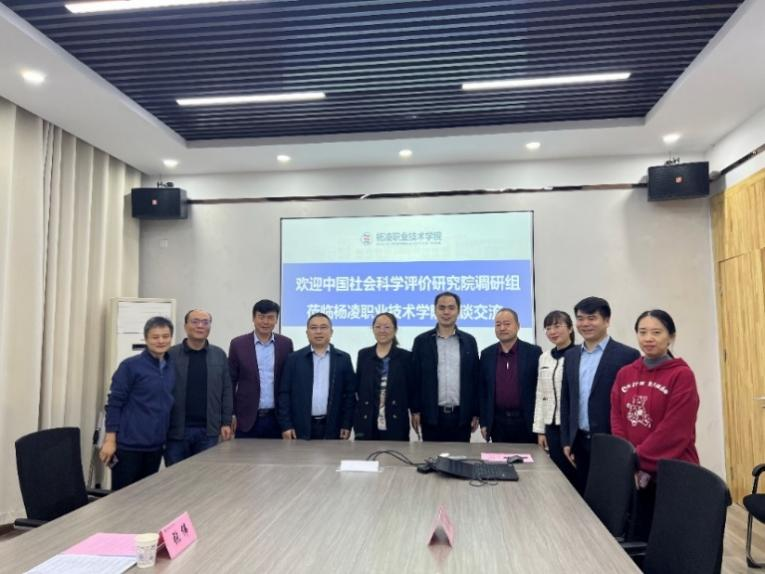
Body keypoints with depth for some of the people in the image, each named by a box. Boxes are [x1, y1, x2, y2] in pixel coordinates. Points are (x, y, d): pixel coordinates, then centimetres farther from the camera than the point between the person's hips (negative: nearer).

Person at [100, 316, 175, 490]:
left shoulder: (172, 368, 7)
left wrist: (168, 438, 12)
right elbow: (114, 403, -9)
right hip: (128, 444, -5)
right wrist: (110, 440, -12)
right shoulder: (130, 366, -9)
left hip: (155, 445, 5)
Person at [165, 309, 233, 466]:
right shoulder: (171, 355, -1)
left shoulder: (219, 355, 5)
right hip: (176, 430, -1)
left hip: (208, 430, 1)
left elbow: (226, 390, 7)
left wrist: (226, 422, 2)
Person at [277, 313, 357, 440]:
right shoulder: (294, 358, 4)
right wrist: (286, 425, -4)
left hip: (332, 428, 0)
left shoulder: (343, 359, 5)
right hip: (301, 427, 0)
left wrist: (347, 425, -1)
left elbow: (350, 394, 4)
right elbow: (284, 393, 2)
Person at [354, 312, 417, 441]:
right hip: (367, 423, 2)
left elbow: (412, 389, 4)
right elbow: (357, 387, 10)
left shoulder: (405, 356, 2)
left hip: (395, 424, -2)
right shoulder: (363, 355, 8)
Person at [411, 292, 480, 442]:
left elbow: (475, 378, 6)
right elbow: (415, 378, 1)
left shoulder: (469, 341, 6)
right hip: (432, 415, -1)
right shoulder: (422, 341, 2)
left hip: (462, 415, 1)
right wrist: (415, 410, -3)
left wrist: (475, 412, 3)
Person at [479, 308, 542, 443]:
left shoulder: (534, 352, -2)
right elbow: (483, 390, 8)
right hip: (497, 422, 2)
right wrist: (484, 422, 4)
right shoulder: (487, 354, 5)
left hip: (527, 422, -2)